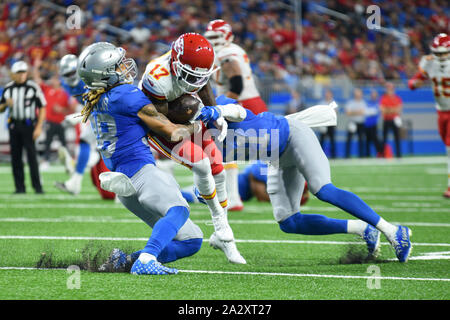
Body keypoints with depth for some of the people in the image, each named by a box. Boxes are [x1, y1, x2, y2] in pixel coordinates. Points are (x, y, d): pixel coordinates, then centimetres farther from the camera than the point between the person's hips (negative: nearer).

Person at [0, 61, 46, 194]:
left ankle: (37, 186, -7)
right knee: (15, 157, 4)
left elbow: (42, 108, -4)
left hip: (28, 125, -4)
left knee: (31, 156, -10)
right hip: (14, 126, 4)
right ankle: (20, 187, 9)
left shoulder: (33, 87, -6)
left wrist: (39, 127, -11)